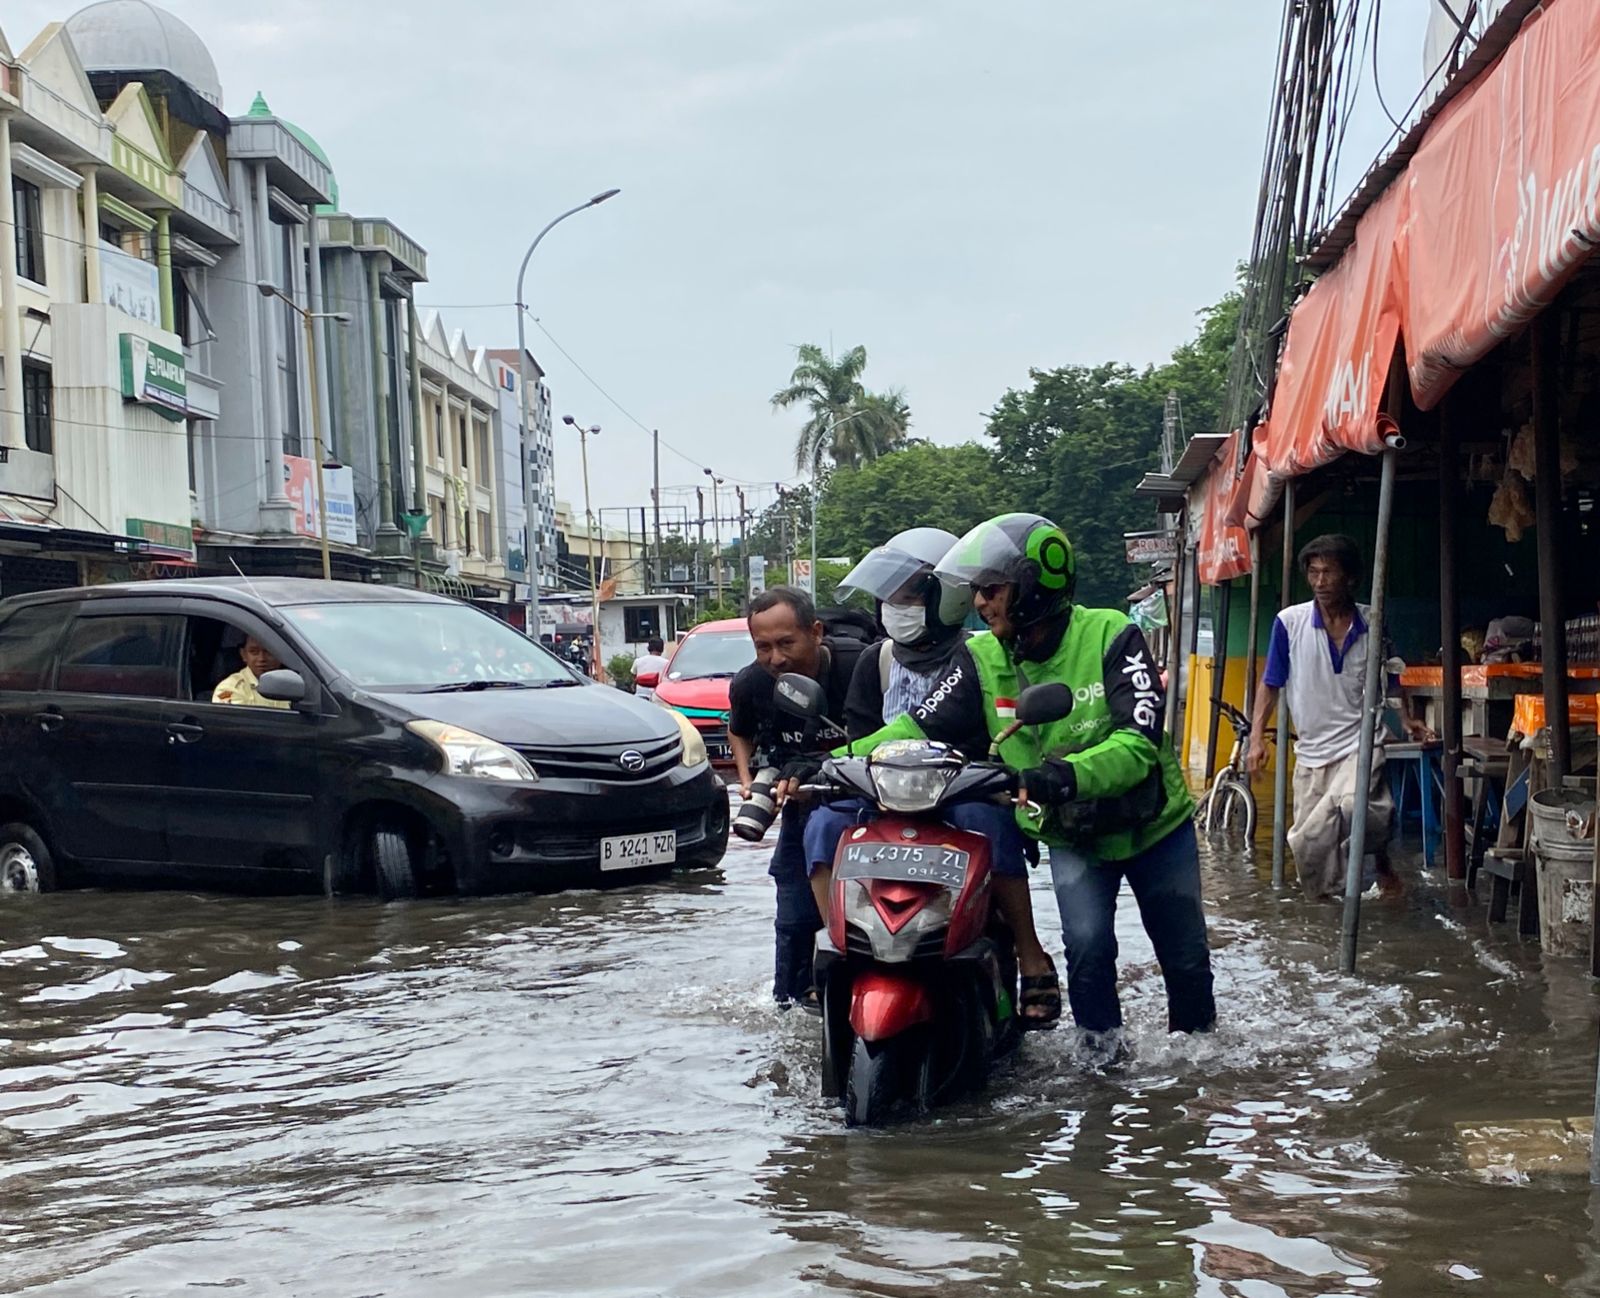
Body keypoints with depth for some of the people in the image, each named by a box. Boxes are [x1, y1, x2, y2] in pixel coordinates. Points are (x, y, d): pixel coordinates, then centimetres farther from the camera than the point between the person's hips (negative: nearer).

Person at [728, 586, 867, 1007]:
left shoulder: (859, 665, -27)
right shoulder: (750, 685, -12)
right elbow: (739, 732, 12)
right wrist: (747, 780, -3)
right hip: (803, 804, 3)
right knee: (795, 916, 3)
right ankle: (791, 1001, 20)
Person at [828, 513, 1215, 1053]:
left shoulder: (1110, 635, -22)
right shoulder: (984, 660, -9)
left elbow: (1139, 743, -33)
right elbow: (919, 726, -14)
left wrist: (1065, 775, -50)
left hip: (1154, 826, -2)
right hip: (1070, 838, 2)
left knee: (1185, 956, 10)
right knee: (1087, 945, -18)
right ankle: (1102, 1050, 5)